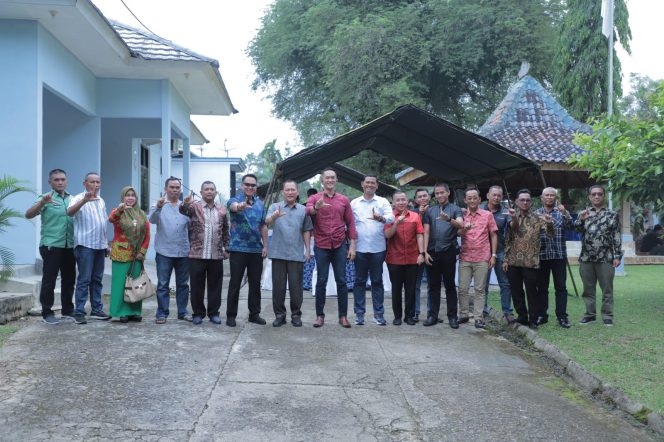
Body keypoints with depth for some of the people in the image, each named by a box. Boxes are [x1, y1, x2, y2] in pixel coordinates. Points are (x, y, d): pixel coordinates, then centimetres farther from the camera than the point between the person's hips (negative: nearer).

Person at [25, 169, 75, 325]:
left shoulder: (73, 199, 13)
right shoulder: (45, 198, -2)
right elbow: (28, 214, -13)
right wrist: (42, 203, -30)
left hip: (70, 246, 5)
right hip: (51, 246, -5)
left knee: (69, 279, 11)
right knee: (49, 279, -1)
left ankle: (67, 310, 22)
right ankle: (47, 312, 6)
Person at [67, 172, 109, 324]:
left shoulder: (101, 201, 16)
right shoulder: (79, 199, -5)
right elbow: (70, 212, -26)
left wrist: (106, 244, 19)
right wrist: (84, 200, -42)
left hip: (100, 245, 7)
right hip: (85, 245, -7)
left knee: (97, 279, 10)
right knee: (84, 279, -8)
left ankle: (96, 310, 16)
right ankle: (79, 312, -4)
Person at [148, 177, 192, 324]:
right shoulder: (160, 205, 2)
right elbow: (151, 219, -15)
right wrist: (157, 207, -34)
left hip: (183, 252, 3)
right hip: (164, 251, -3)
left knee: (183, 284, 10)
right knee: (163, 284, 1)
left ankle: (182, 311, 20)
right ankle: (162, 313, 8)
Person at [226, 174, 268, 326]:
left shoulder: (260, 203, 10)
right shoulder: (235, 200, -6)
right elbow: (233, 206, -32)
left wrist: (265, 245, 7)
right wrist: (240, 206, -56)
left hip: (256, 250, 4)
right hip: (238, 249, -4)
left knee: (255, 283, 10)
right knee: (235, 283, 0)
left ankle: (254, 314, 20)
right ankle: (231, 315, 8)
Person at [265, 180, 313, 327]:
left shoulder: (303, 210, 9)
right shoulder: (275, 207, 4)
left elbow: (306, 231, 10)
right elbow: (267, 222, -15)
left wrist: (307, 249, 4)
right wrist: (274, 216, -37)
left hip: (297, 254, 0)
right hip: (278, 253, 0)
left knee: (296, 286, 3)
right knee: (278, 286, 5)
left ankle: (296, 314, 14)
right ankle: (279, 314, 15)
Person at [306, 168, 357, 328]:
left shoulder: (344, 200, 9)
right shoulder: (314, 198, 3)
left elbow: (350, 223, 9)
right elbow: (308, 211, -19)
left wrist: (352, 245, 1)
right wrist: (316, 207, -41)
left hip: (340, 246, 2)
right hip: (321, 247, -1)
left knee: (341, 281, 4)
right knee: (321, 281, 3)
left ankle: (343, 316, 10)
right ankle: (320, 315, 11)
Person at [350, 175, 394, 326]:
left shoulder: (383, 202, 6)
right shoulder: (354, 203, 10)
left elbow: (391, 217, -11)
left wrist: (381, 218, -32)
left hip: (377, 248, -1)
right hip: (360, 248, 1)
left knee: (377, 281, 5)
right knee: (360, 281, 5)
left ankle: (379, 314, 11)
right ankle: (359, 313, 11)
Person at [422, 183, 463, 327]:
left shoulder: (455, 209, 2)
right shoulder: (430, 211, 11)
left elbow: (460, 225, -17)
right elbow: (426, 232, 7)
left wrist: (449, 219, -37)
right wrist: (425, 252, -2)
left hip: (448, 252, -3)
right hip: (432, 252, 3)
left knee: (450, 284, 2)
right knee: (433, 284, 7)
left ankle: (452, 316, 7)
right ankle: (433, 315, 11)